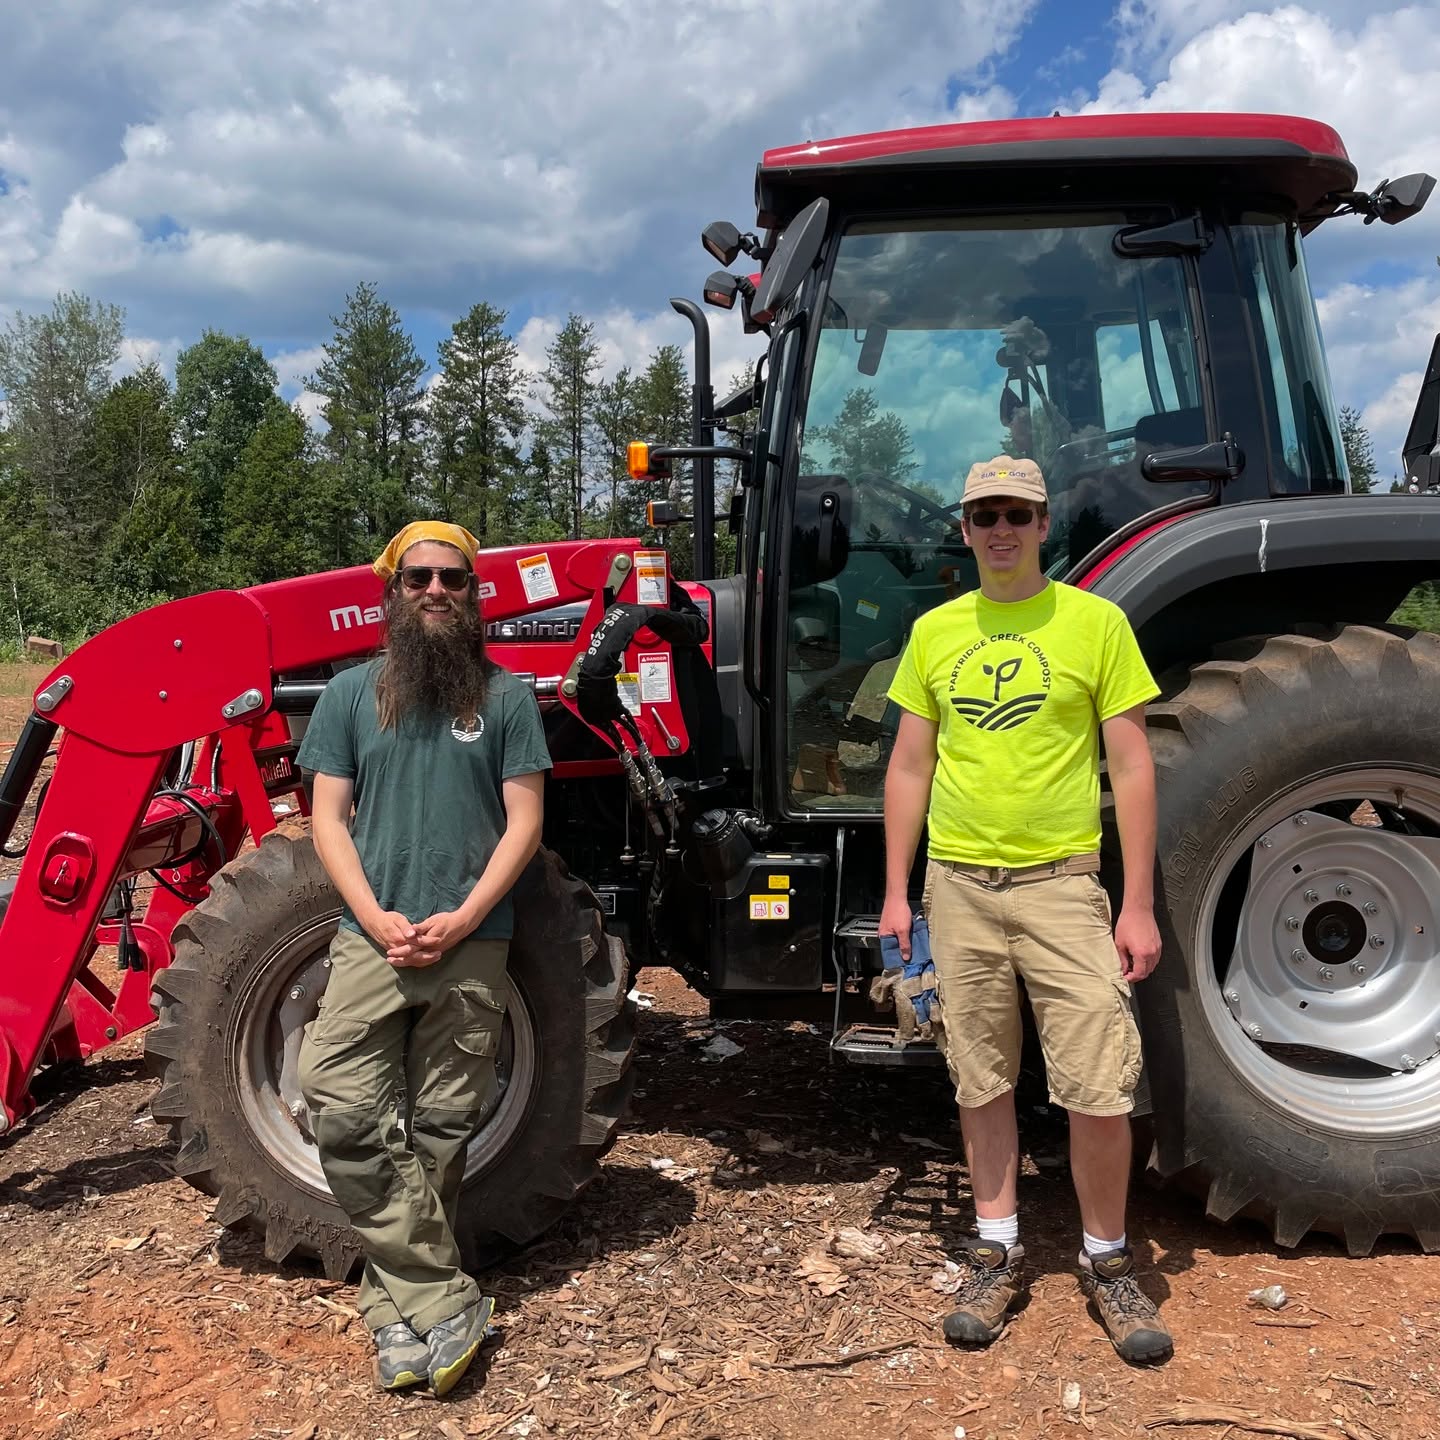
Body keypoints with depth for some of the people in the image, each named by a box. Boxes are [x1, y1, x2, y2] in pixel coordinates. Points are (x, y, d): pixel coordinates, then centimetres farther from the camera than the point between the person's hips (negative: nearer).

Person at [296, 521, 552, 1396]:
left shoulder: (506, 696, 2)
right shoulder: (350, 694, 7)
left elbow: (524, 822, -2)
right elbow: (328, 818, 3)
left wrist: (462, 920, -13)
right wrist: (377, 918, -11)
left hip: (471, 945, -1)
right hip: (371, 938, 1)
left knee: (440, 1132, 6)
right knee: (346, 1116, -10)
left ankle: (399, 1300, 23)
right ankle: (443, 1301, -2)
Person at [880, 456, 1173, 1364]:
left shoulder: (1095, 622, -2)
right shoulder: (936, 631, 7)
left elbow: (1131, 766, -2)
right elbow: (910, 766, 10)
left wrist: (1139, 906, -6)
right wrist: (896, 894, 6)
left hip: (1061, 884, -2)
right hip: (959, 885, 3)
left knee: (1100, 1088, -2)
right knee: (984, 1081, 12)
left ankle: (1108, 1262, 21)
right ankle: (999, 1253, 27)